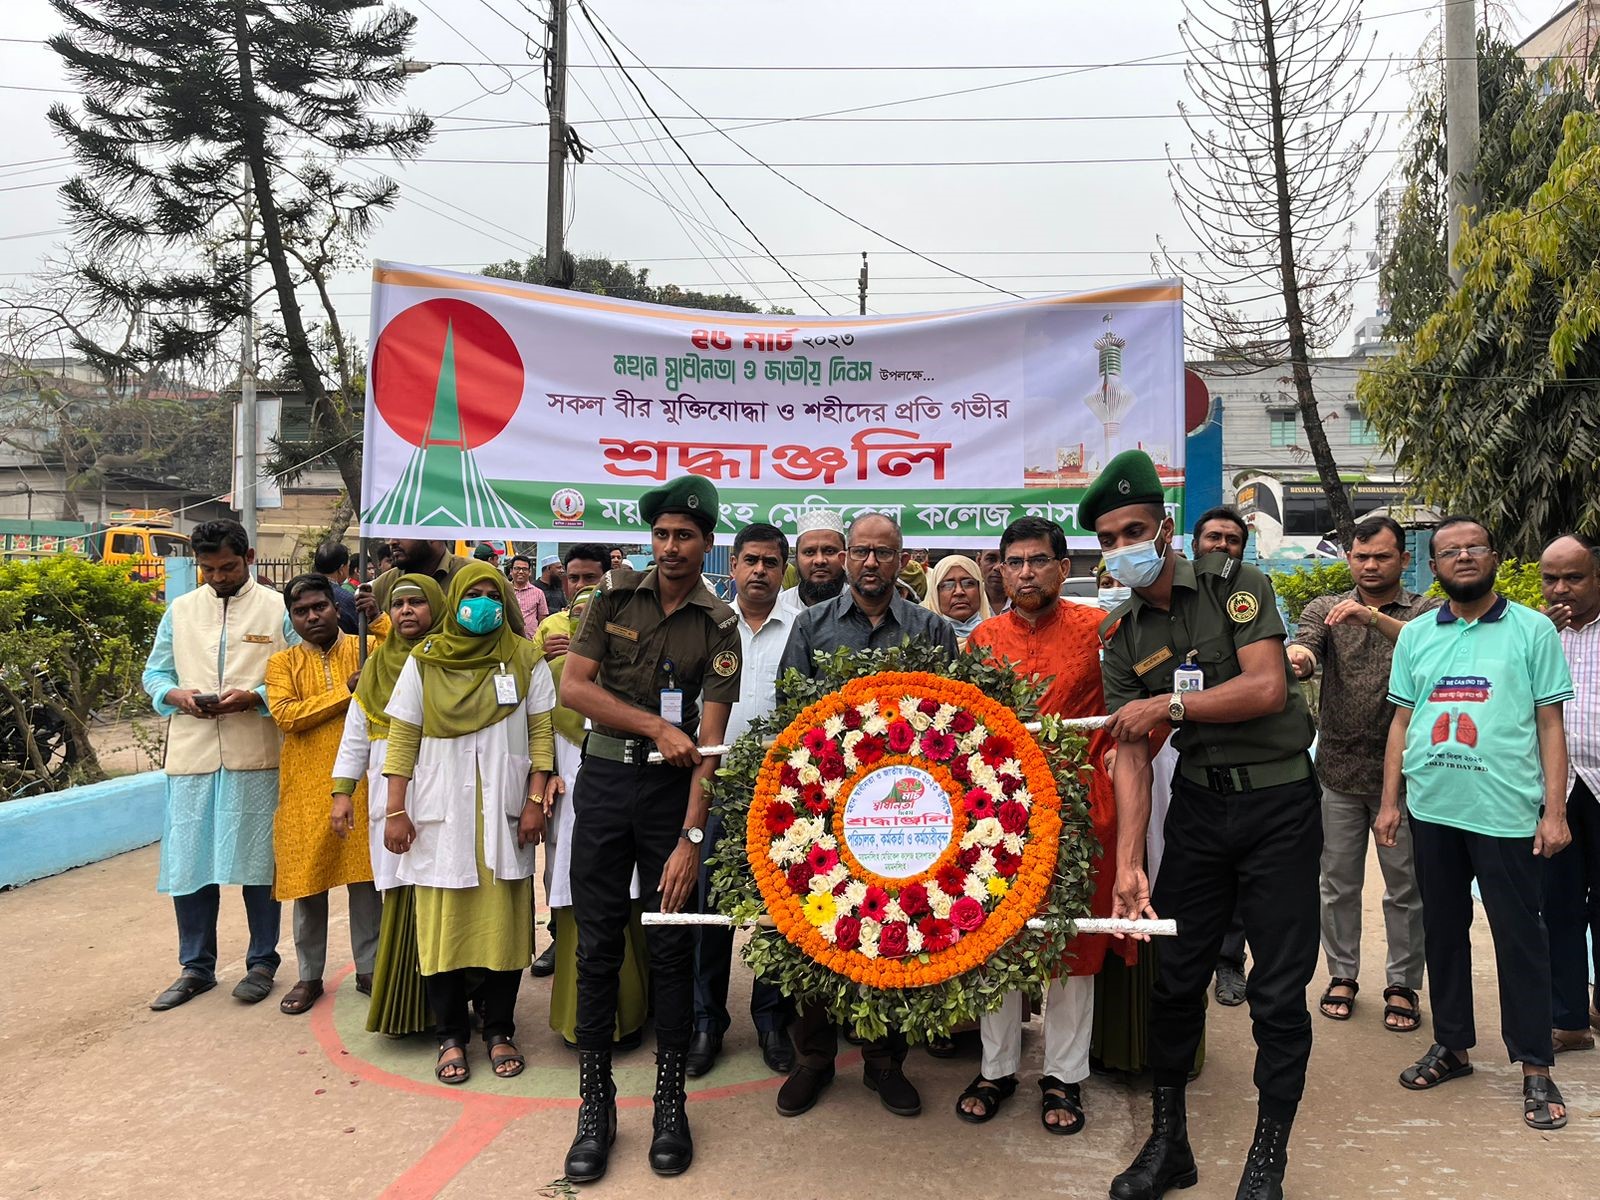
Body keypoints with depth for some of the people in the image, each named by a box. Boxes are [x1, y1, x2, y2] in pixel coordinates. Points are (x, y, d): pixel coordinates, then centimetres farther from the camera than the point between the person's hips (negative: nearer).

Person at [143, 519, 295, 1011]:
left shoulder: (278, 610, 1)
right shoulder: (180, 611, 12)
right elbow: (154, 673, 15)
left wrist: (253, 698, -18)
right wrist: (178, 697, -6)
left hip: (256, 756, -3)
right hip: (190, 755, 3)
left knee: (258, 861, 5)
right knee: (187, 861, 6)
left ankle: (262, 962, 20)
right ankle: (196, 966, 22)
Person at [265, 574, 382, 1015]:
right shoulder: (282, 663, 5)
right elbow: (285, 715, -11)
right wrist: (347, 690, -13)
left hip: (361, 783, 0)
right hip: (305, 789, 1)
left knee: (365, 877, 6)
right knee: (307, 881, 8)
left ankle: (368, 969, 20)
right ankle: (309, 976, 22)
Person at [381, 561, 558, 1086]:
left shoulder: (525, 659, 5)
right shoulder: (424, 660, 6)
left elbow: (541, 731, 2)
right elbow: (402, 736, 4)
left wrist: (535, 801, -6)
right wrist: (395, 810, -1)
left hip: (503, 814, 0)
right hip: (441, 813, 0)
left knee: (503, 922, 3)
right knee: (442, 924, 3)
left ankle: (499, 1031, 17)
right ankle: (451, 1036, 15)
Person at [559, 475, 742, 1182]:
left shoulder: (718, 626, -2)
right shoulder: (615, 596, 3)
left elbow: (710, 738, -10)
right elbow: (573, 686, -3)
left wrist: (690, 838, -17)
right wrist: (656, 727, -11)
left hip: (676, 788, -1)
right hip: (605, 780, 1)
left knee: (673, 946, 6)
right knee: (597, 944, 5)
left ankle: (670, 1103, 20)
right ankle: (595, 1104, 18)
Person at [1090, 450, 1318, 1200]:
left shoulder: (1234, 585, -9)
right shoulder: (1122, 635, 1)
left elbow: (1267, 688, -20)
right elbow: (1129, 754, -5)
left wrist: (1171, 704, -15)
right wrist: (1127, 862, -15)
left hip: (1280, 804, -4)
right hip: (1199, 803, 4)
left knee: (1278, 988, 2)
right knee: (1175, 975, 8)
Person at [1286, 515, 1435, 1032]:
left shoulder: (1426, 612, 2)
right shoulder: (1325, 608, 6)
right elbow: (1305, 647, -14)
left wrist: (1374, 616, -34)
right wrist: (1296, 655, -38)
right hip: (1340, 770, 1)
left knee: (1406, 886, 8)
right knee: (1338, 882, 11)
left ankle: (1403, 985, 22)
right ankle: (1343, 975, 26)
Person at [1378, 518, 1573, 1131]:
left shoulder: (1532, 630, 0)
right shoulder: (1415, 636, 9)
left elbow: (1550, 725, -1)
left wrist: (1554, 811, -7)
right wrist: (1390, 800, 6)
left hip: (1507, 811, -4)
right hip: (1432, 809, 4)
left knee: (1520, 936, 2)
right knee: (1442, 930, 13)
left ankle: (1535, 1068, 14)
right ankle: (1451, 1045, 27)